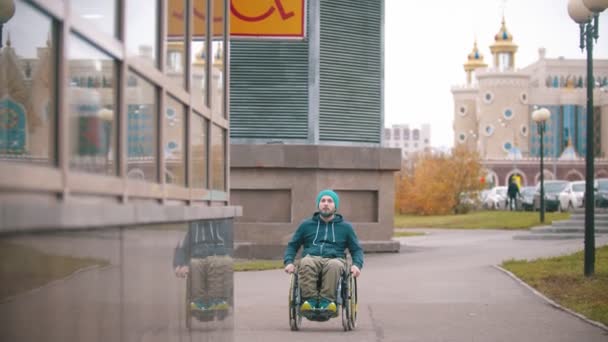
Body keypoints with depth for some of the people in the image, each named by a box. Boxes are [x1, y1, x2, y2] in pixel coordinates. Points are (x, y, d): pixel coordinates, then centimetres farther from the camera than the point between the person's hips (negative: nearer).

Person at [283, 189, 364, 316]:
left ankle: (326, 301, -45)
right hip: (312, 258, 1)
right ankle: (310, 300, -41)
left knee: (335, 265, -40)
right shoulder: (306, 225, 22)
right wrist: (289, 262, 2)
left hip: (334, 259, -1)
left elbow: (357, 249, 21)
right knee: (306, 263, -38)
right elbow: (292, 245, 23)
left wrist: (357, 265, -1)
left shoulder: (345, 227, 21)